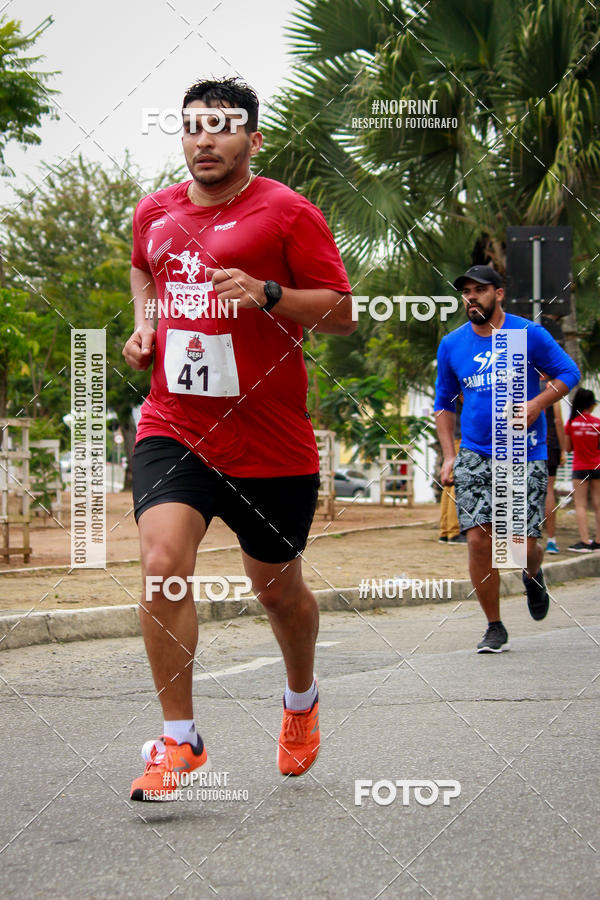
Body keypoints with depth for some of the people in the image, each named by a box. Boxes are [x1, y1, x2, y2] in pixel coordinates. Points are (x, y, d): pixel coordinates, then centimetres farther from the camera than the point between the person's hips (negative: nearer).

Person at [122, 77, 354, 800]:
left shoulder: (287, 212, -5)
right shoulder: (154, 212, 9)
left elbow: (341, 312, -6)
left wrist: (268, 294, -21)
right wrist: (144, 326, 13)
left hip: (270, 440, -2)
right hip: (173, 425, 2)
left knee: (277, 587, 13)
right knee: (162, 561, -20)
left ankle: (301, 699, 44)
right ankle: (178, 738, -9)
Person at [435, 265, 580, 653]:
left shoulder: (529, 334, -3)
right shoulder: (452, 345, 6)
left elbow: (569, 373, 3)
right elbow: (444, 403, 16)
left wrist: (534, 406, -13)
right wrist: (449, 455, 6)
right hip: (475, 456, 2)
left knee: (523, 544, -4)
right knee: (479, 540, -10)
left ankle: (533, 576, 35)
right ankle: (495, 628, 4)